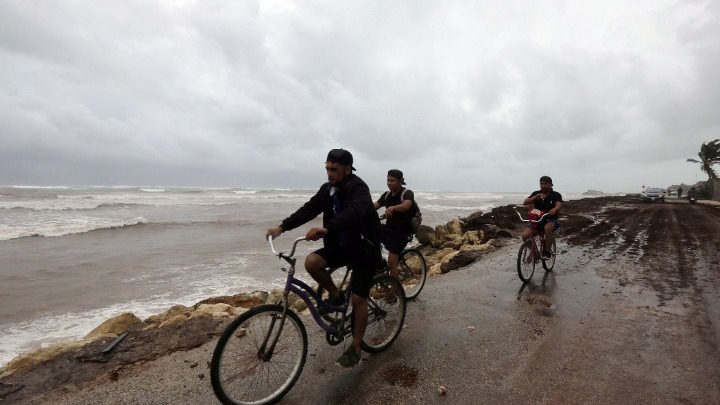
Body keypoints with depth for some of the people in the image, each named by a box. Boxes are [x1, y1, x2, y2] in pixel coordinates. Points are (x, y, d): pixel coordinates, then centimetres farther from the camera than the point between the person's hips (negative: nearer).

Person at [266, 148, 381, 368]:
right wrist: (282, 227, -16)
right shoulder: (327, 189, 0)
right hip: (341, 245, 6)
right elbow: (309, 209, -5)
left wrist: (325, 229, -57)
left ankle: (355, 347, 17)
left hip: (364, 247, -6)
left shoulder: (359, 188, -22)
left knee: (358, 299, -4)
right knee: (311, 262, -18)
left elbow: (353, 213, -41)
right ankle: (335, 295, 8)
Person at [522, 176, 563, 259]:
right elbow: (525, 202, -7)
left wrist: (554, 209, -44)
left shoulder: (556, 195, 0)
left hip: (551, 220, -2)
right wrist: (535, 197, -25)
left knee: (548, 227, -39)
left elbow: (559, 205, -19)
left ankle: (547, 251, -20)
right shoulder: (536, 193, 7)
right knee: (525, 235, -24)